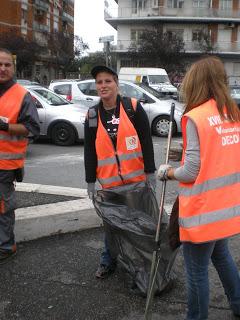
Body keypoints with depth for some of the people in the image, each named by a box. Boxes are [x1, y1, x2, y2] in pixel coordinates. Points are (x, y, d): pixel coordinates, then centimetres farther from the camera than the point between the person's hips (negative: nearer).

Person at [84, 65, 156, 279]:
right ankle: (108, 261, 29)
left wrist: (150, 172, -6)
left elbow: (146, 141, -4)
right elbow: (89, 151, 6)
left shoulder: (133, 107, -5)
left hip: (137, 179, -2)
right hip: (109, 182, 2)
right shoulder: (92, 115, 4)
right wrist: (91, 181, 4)